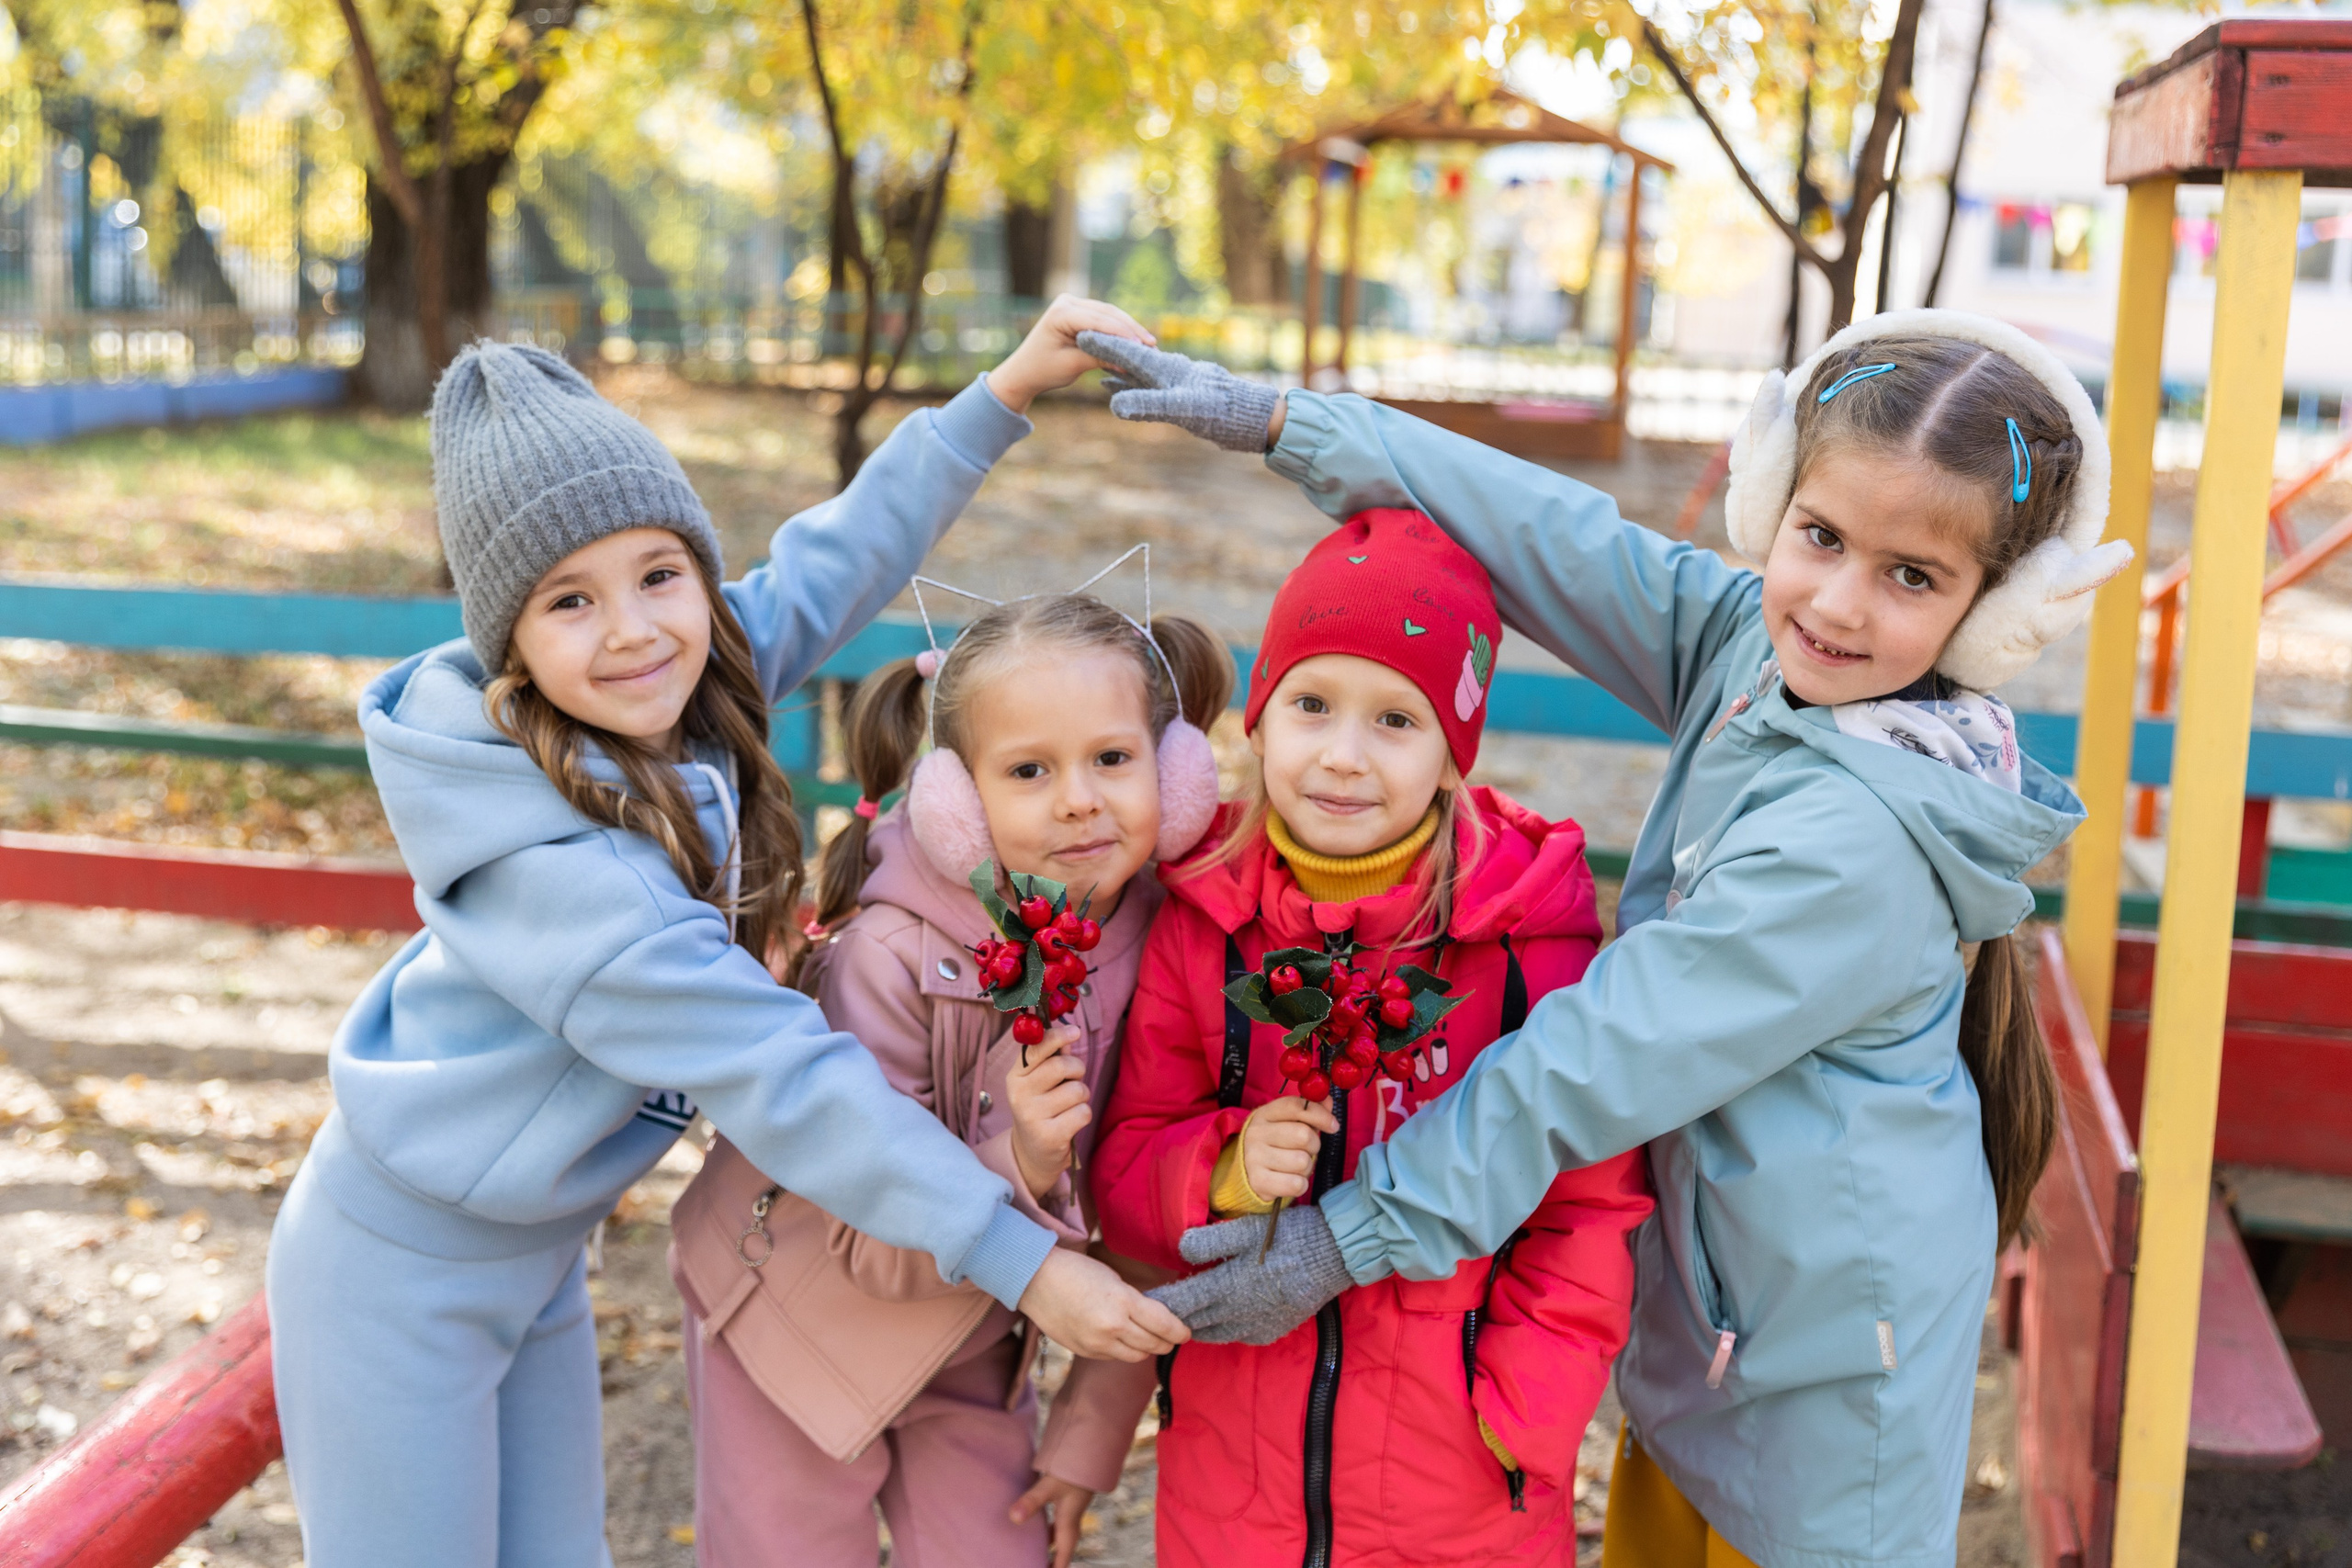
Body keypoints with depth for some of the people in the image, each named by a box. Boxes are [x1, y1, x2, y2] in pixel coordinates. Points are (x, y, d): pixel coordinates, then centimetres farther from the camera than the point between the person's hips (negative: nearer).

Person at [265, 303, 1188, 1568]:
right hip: (400, 1277, -7)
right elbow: (781, 1081, -32)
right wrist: (1023, 1262, -27)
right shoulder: (556, 867, -33)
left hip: (537, 1255, 8)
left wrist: (1007, 388, -1)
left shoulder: (681, 703, -12)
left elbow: (832, 560, 2)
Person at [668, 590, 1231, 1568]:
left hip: (971, 1336, 4)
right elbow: (875, 1249, -24)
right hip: (803, 1313, -3)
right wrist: (1018, 1167, -41)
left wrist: (1092, 1429, 0)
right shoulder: (890, 954, -29)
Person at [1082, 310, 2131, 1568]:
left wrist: (1352, 1236, -21)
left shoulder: (1855, 838, -30)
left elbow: (1608, 1058, -27)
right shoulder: (1752, 644, -7)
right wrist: (1288, 424, -1)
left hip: (1822, 1373, -8)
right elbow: (1562, 542, -1)